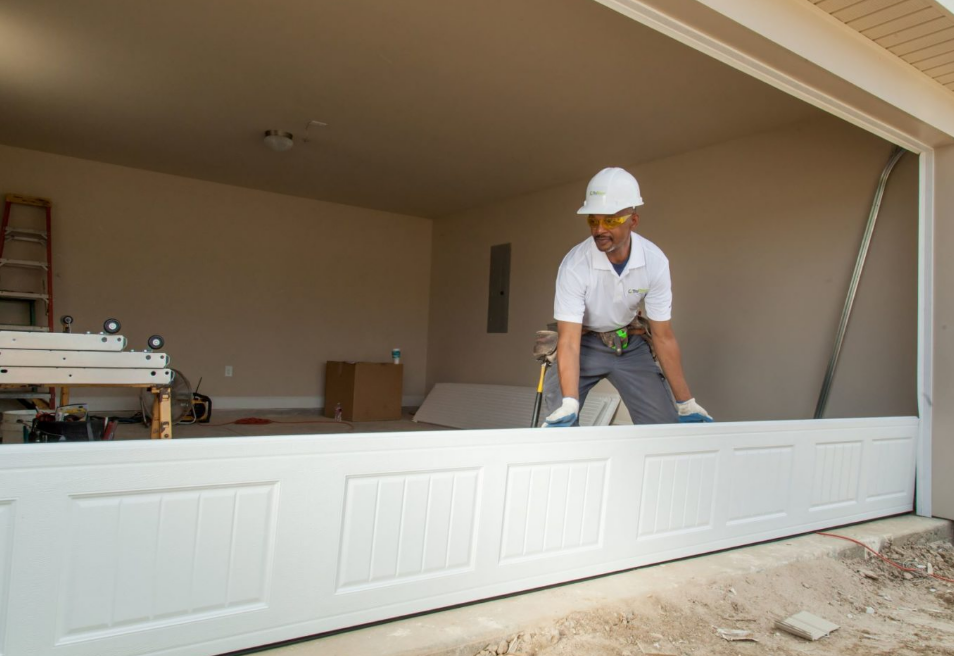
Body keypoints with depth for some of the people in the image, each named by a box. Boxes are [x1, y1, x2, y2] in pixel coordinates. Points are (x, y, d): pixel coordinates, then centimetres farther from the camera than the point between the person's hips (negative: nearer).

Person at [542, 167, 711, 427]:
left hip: (630, 342, 2)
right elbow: (569, 341, -31)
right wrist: (569, 405, -44)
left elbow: (663, 336, -14)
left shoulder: (655, 261, -22)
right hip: (584, 342, -2)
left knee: (665, 426, -5)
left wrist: (687, 404, -12)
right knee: (560, 424, -19)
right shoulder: (574, 266, -30)